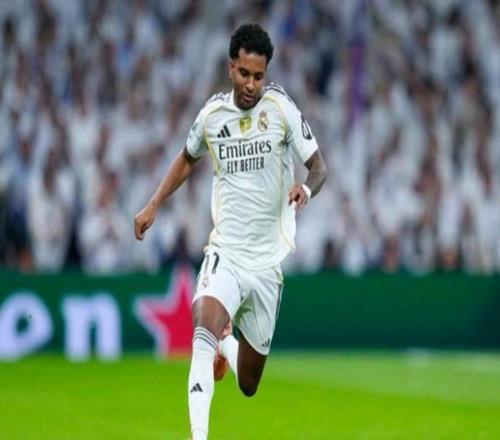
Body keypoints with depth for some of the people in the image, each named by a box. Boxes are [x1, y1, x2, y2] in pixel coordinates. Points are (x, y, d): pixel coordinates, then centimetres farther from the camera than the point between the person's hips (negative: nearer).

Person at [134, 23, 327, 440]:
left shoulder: (280, 106, -7)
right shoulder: (212, 113, 0)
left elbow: (318, 165, -4)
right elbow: (188, 158, 21)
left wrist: (307, 188, -26)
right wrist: (154, 205, 13)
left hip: (267, 261, 0)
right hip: (225, 253, 0)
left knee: (248, 385, 11)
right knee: (205, 328, -32)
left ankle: (227, 344, 46)